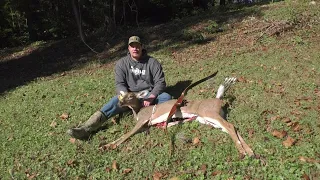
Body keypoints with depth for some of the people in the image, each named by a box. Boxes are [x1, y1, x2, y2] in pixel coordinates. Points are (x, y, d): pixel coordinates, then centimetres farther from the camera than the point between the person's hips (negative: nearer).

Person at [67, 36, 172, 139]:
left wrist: (151, 97, -24)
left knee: (166, 97, -27)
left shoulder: (152, 62, -2)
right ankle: (86, 128, -43)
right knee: (116, 101, -29)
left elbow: (160, 82, -6)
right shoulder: (122, 63, 2)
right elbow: (119, 84, -5)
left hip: (149, 95, 1)